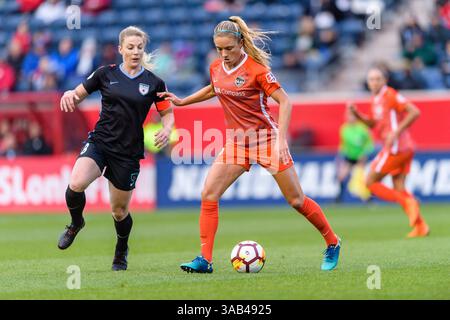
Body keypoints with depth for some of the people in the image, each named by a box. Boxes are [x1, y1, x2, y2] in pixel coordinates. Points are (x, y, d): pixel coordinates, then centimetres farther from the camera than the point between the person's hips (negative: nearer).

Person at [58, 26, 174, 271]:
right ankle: (76, 223, 5)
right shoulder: (106, 74, 2)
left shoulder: (153, 83, 1)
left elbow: (167, 113, 11)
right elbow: (79, 94, 12)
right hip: (99, 142, 0)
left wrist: (166, 129, -11)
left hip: (129, 152, 0)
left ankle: (121, 252, 37)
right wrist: (70, 94, -12)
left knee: (119, 211, 7)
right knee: (76, 184, -27)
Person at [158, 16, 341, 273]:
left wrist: (281, 139, -27)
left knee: (296, 200, 0)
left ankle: (333, 244, 20)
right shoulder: (216, 68, 2)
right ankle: (205, 260, -6)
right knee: (208, 195, -9)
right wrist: (181, 101, 25)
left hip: (265, 137, -6)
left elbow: (284, 102, -17)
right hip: (236, 140, 6)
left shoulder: (256, 69, -17)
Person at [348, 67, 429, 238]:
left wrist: (396, 132, -22)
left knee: (370, 182, -3)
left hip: (395, 147, -9)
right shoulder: (376, 100, 17)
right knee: (398, 188, 6)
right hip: (405, 148, 9)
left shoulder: (390, 95, -11)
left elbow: (415, 112, -17)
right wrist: (356, 114, 11)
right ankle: (420, 226, -2)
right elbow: (373, 124, 28)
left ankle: (408, 202, -15)